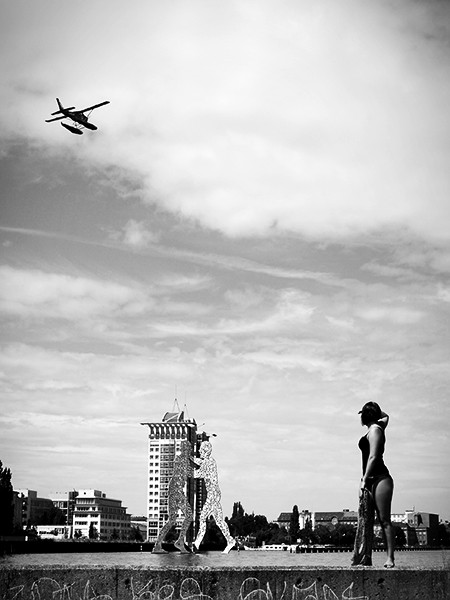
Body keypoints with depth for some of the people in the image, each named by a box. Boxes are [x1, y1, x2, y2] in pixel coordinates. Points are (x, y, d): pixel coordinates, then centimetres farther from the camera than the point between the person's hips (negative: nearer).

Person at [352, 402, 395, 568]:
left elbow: (373, 457, -16)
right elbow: (385, 417, 43)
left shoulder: (374, 430, -8)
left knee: (384, 520, -9)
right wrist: (375, 409, 29)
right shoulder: (379, 426, 18)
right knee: (365, 521, 3)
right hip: (373, 480, 9)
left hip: (379, 478, -9)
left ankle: (390, 559, -10)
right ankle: (364, 559, 2)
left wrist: (364, 480, -18)